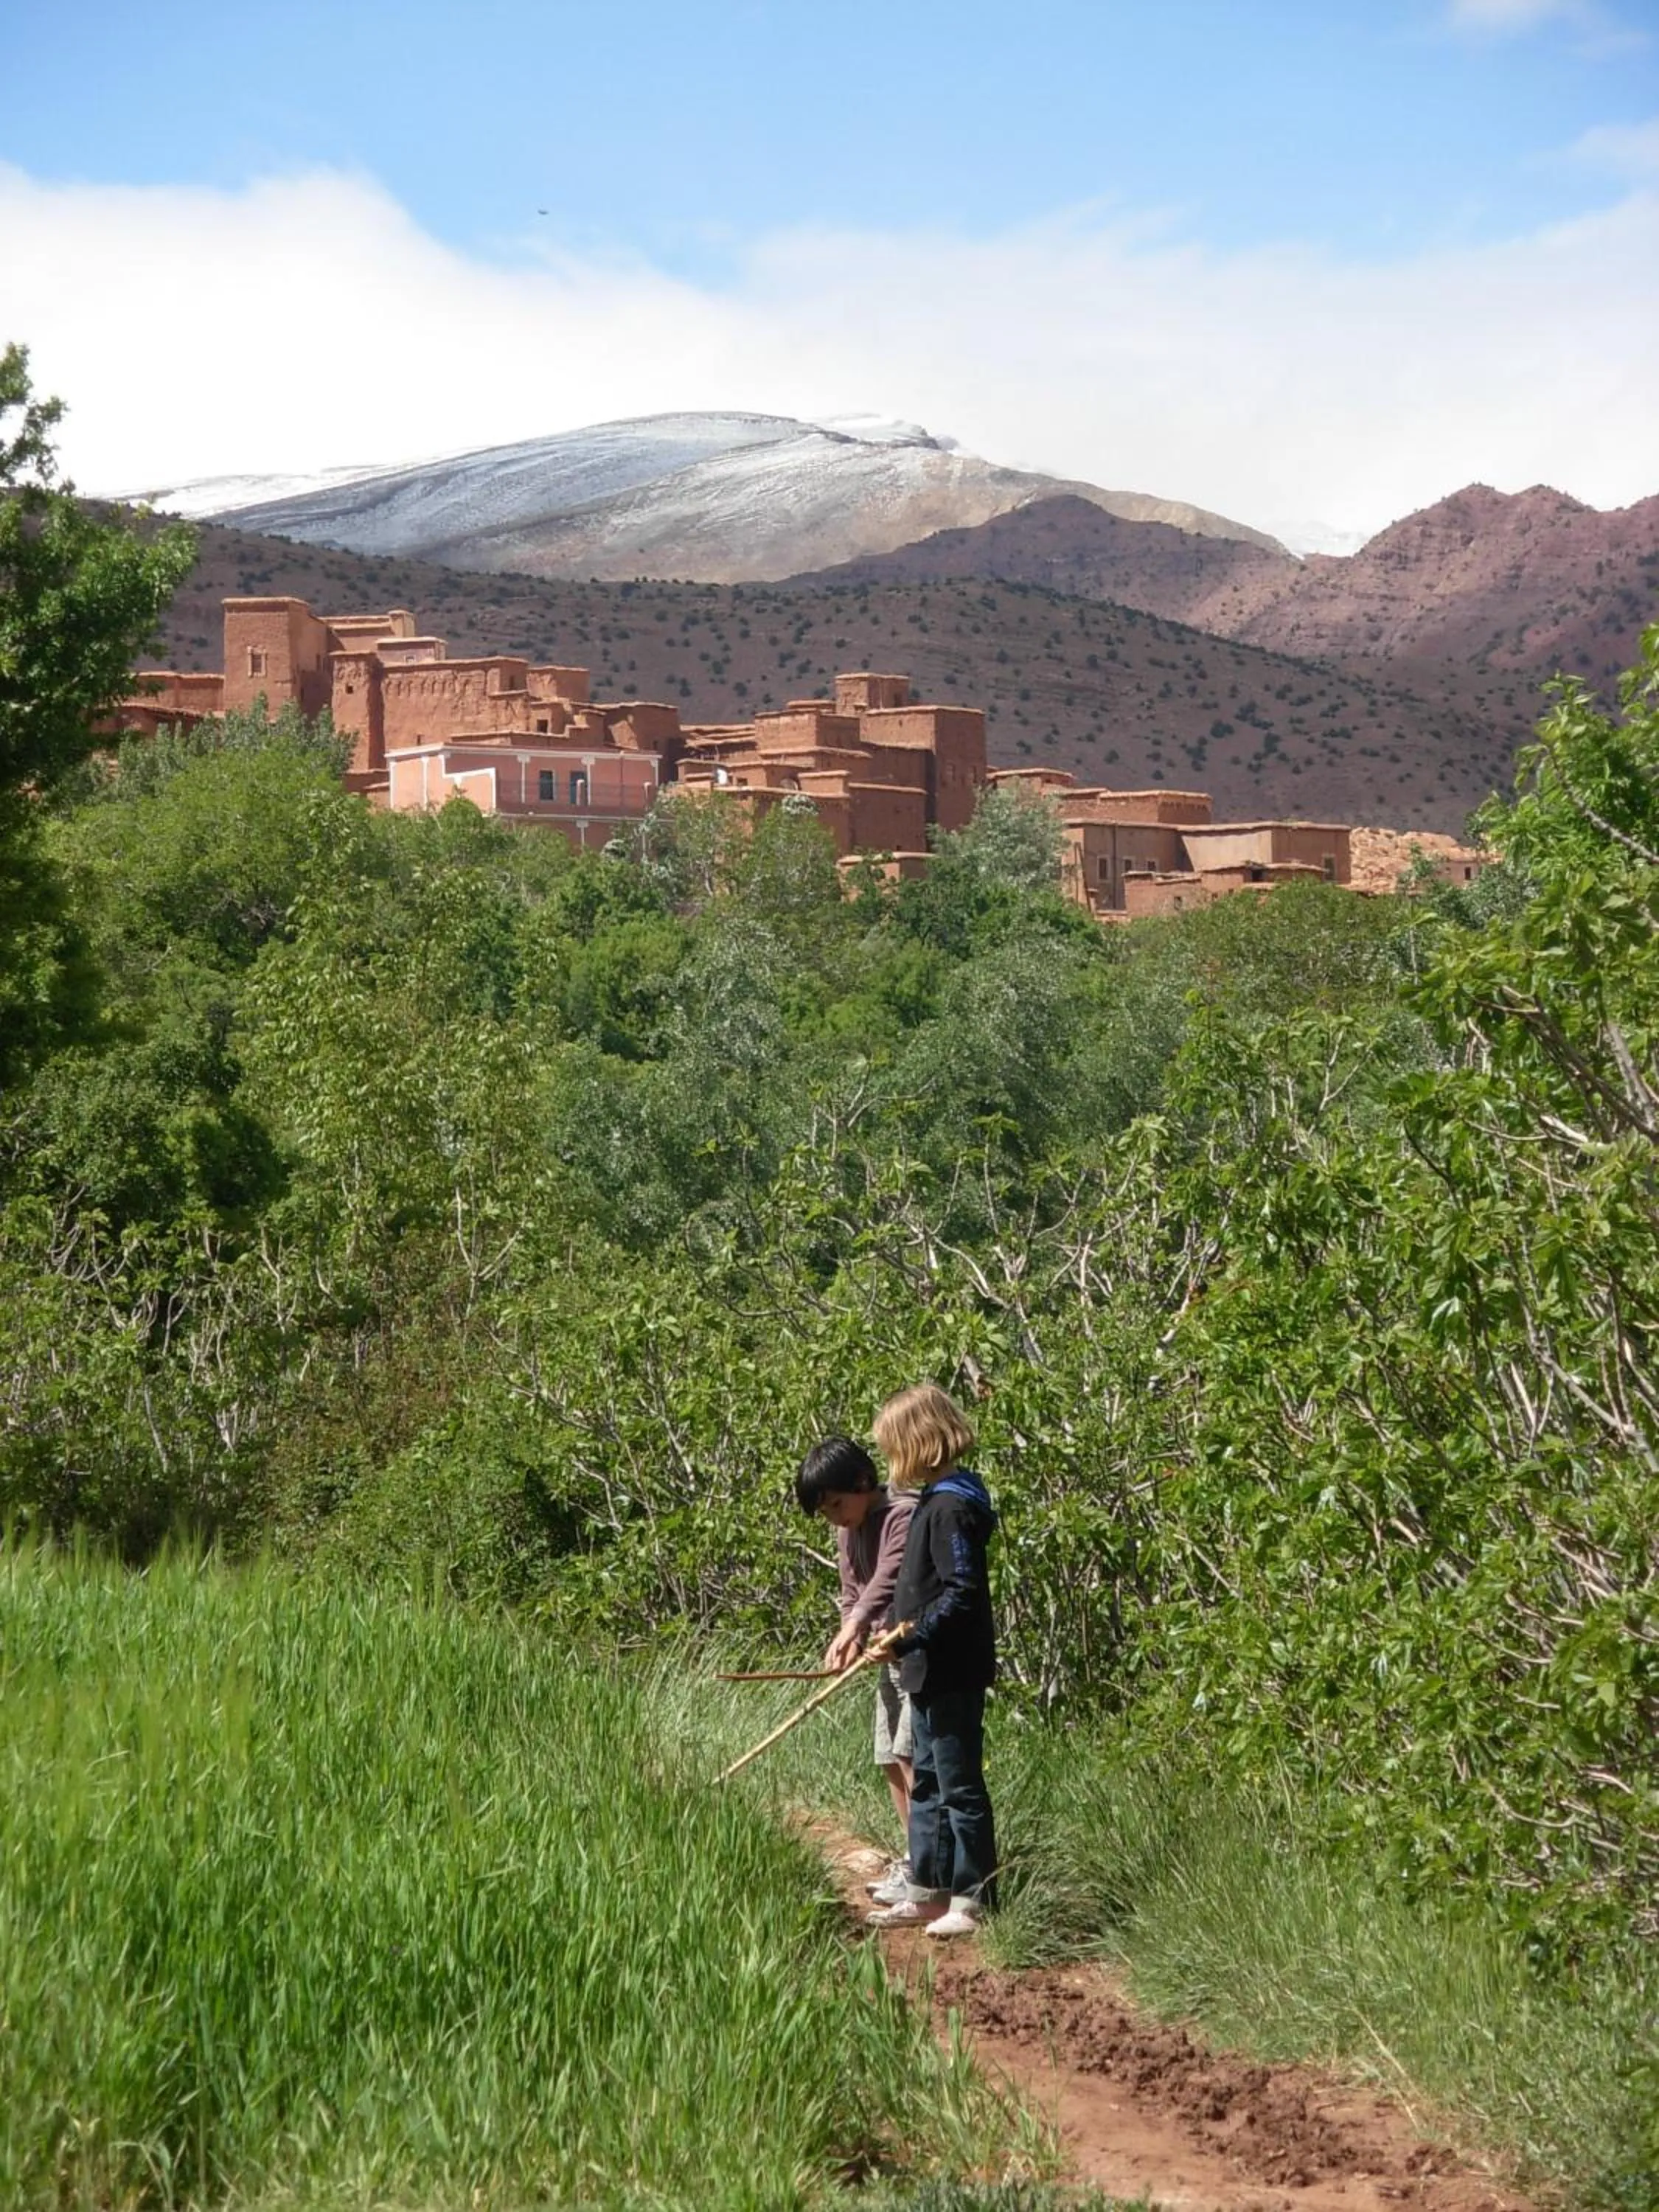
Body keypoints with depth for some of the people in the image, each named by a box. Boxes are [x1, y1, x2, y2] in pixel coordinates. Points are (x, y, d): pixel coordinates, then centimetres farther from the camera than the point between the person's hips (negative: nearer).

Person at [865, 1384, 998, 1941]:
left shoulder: (951, 1508, -19)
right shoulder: (936, 1499, 12)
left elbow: (962, 1593, -24)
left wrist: (911, 1639, -26)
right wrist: (898, 1632, 17)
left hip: (951, 1675, -11)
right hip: (931, 1673, 11)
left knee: (960, 1787, -3)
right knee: (927, 1783, 17)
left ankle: (974, 1901, 4)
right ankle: (928, 1891, 25)